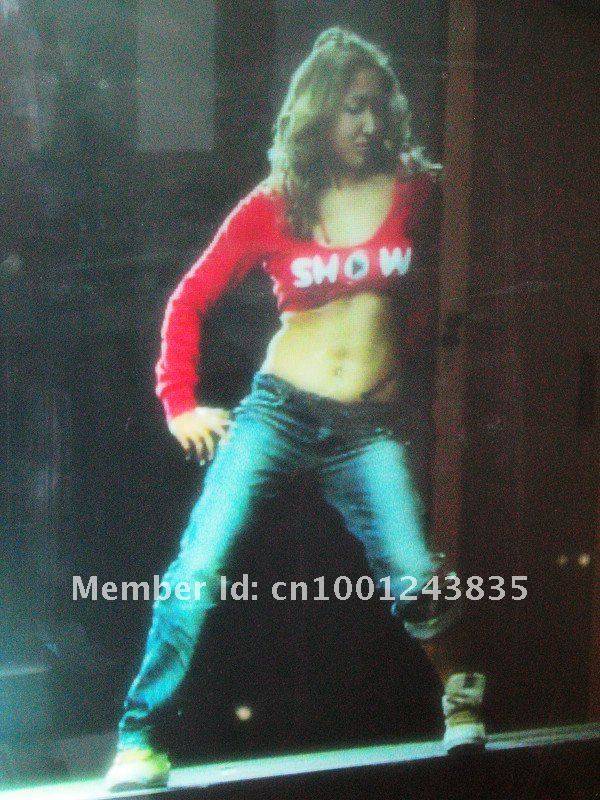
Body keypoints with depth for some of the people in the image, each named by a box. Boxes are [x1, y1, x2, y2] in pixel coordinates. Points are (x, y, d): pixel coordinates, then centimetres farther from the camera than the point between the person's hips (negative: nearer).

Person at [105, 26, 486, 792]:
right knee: (199, 566, -10)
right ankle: (139, 737, 2)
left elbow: (427, 291, 23)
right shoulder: (272, 206, 2)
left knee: (413, 578, -7)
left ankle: (460, 686, 25)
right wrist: (179, 404, 2)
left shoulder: (414, 190, 6)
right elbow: (189, 300, 6)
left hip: (369, 428, 1)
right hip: (278, 410, -1)